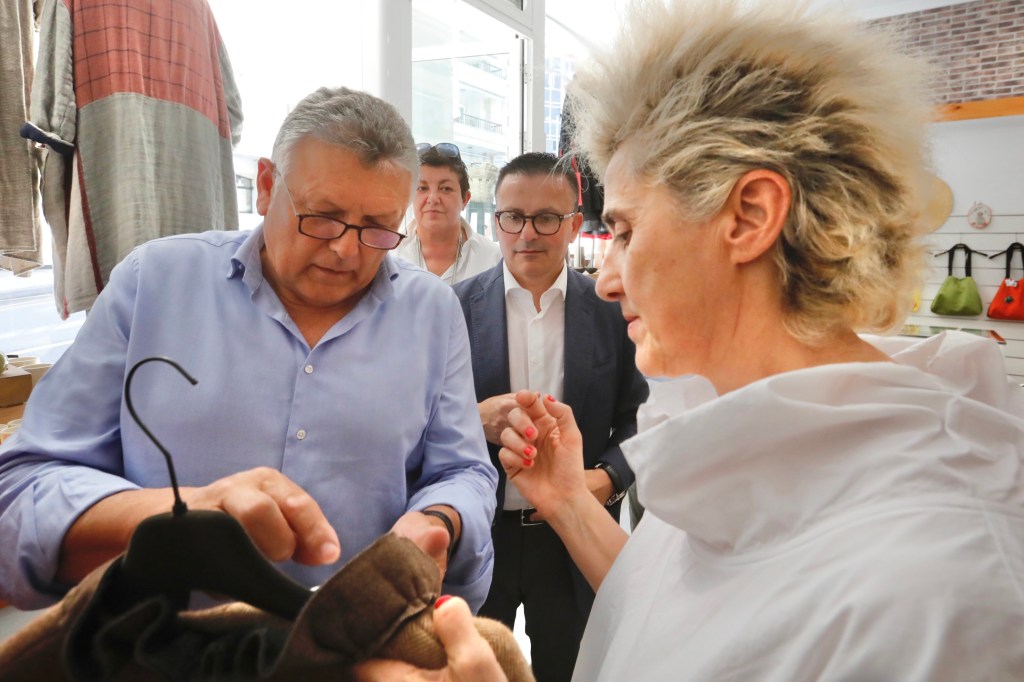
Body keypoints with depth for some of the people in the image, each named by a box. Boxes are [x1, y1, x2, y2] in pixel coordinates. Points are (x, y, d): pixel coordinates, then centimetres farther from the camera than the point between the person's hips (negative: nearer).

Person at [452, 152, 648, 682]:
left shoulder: (613, 309, -3)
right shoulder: (457, 305, -5)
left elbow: (637, 416, 1)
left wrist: (608, 476, -16)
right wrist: (475, 419, -22)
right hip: (477, 535, 0)